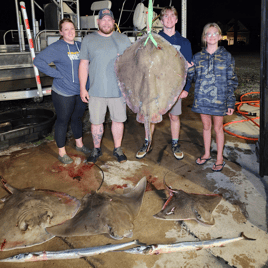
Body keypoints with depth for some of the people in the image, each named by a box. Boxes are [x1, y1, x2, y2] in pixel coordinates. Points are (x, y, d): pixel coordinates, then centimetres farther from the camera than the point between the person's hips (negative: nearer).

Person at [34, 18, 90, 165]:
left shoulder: (80, 45, 8)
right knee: (63, 121, 5)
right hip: (63, 92, -6)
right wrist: (57, 74, -19)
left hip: (80, 91, 6)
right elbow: (38, 61, -19)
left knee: (77, 118, 20)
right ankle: (62, 153, 19)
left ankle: (79, 144, 40)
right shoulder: (56, 47, -11)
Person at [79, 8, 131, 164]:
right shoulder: (88, 40, 5)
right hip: (96, 92, 0)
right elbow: (83, 65, 5)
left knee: (118, 120, 9)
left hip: (119, 91, 0)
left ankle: (118, 149, 27)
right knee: (96, 122, 8)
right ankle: (97, 149, 28)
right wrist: (82, 88, 1)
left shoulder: (123, 39, 6)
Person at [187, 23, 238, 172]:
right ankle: (207, 154, 32)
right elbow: (193, 77, 5)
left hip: (219, 99, -3)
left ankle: (220, 158, 21)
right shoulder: (198, 57, 5)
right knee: (206, 126, 15)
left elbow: (231, 80, -1)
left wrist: (230, 102, -7)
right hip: (202, 99, 3)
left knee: (218, 128, 7)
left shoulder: (226, 56, -2)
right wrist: (189, 69, -17)